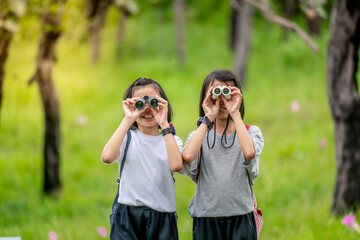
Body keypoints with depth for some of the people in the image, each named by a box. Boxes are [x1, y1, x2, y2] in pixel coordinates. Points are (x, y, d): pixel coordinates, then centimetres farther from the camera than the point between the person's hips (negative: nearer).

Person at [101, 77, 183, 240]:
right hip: (128, 218, -2)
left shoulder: (171, 139, 9)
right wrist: (128, 120, -12)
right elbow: (107, 157, -18)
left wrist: (164, 124, -11)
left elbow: (176, 165, -14)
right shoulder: (128, 137, 5)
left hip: (162, 218, 2)